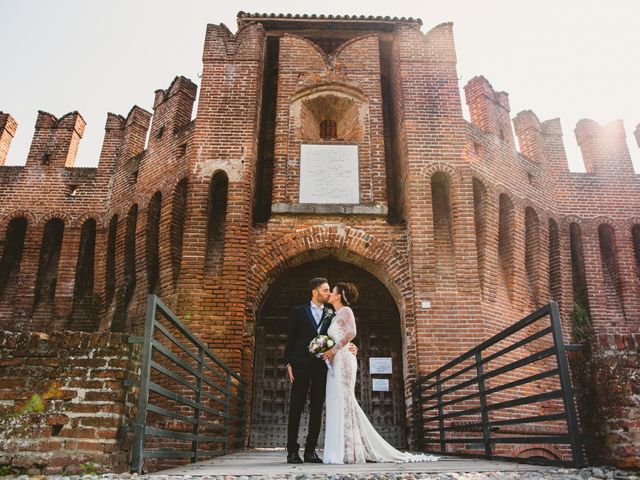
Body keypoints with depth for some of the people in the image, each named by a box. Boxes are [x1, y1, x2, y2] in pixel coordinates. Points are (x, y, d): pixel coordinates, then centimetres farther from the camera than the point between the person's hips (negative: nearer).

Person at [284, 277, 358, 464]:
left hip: (322, 366, 3)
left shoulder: (331, 315, 13)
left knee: (317, 408, 5)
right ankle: (292, 450, 5)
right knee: (296, 407, -2)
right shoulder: (298, 311, 6)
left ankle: (310, 450, 13)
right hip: (301, 365, -3)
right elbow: (290, 339, 3)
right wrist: (288, 363, -5)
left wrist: (350, 346, -8)